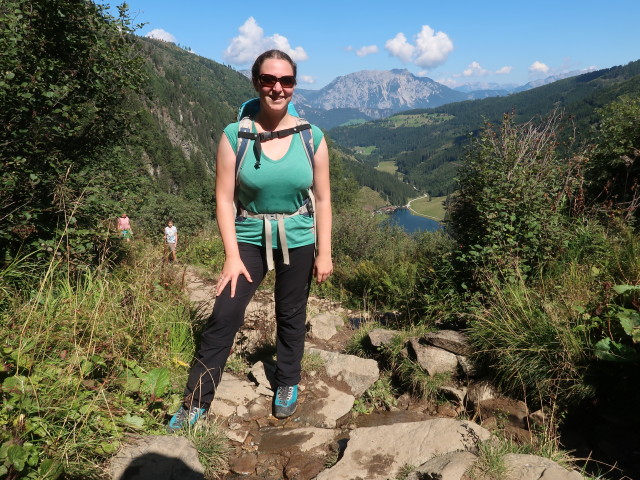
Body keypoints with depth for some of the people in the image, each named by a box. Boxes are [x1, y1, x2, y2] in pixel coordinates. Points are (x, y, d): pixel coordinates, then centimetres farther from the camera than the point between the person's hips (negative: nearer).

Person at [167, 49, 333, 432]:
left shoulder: (312, 137, -4)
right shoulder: (235, 136, -9)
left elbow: (323, 199, 1)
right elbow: (224, 199, -7)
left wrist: (324, 254, 0)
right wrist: (232, 256, -12)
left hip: (298, 241, 1)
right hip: (249, 239, -1)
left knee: (291, 316, 13)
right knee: (224, 316, -6)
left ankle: (288, 384, 37)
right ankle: (196, 403, 9)